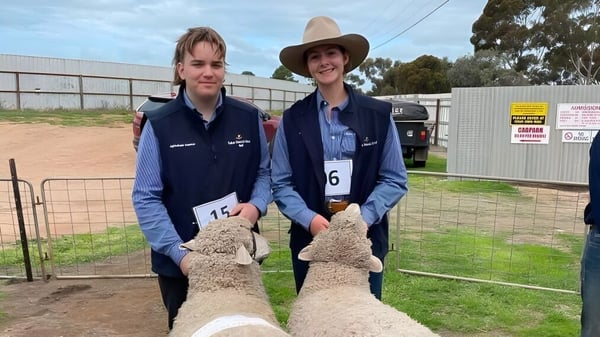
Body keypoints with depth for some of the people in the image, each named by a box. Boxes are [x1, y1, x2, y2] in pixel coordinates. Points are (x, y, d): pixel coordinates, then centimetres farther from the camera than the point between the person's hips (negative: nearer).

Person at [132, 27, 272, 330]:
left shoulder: (248, 118, -2)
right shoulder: (159, 124, -9)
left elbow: (264, 172, 7)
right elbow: (146, 198, -9)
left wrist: (257, 205, -14)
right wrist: (179, 253, -17)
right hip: (180, 264, -1)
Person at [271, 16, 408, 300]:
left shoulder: (379, 115, 0)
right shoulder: (292, 120, 1)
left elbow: (395, 179, 0)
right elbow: (280, 184, 1)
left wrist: (363, 218, -15)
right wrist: (308, 218, -16)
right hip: (309, 239, 1)